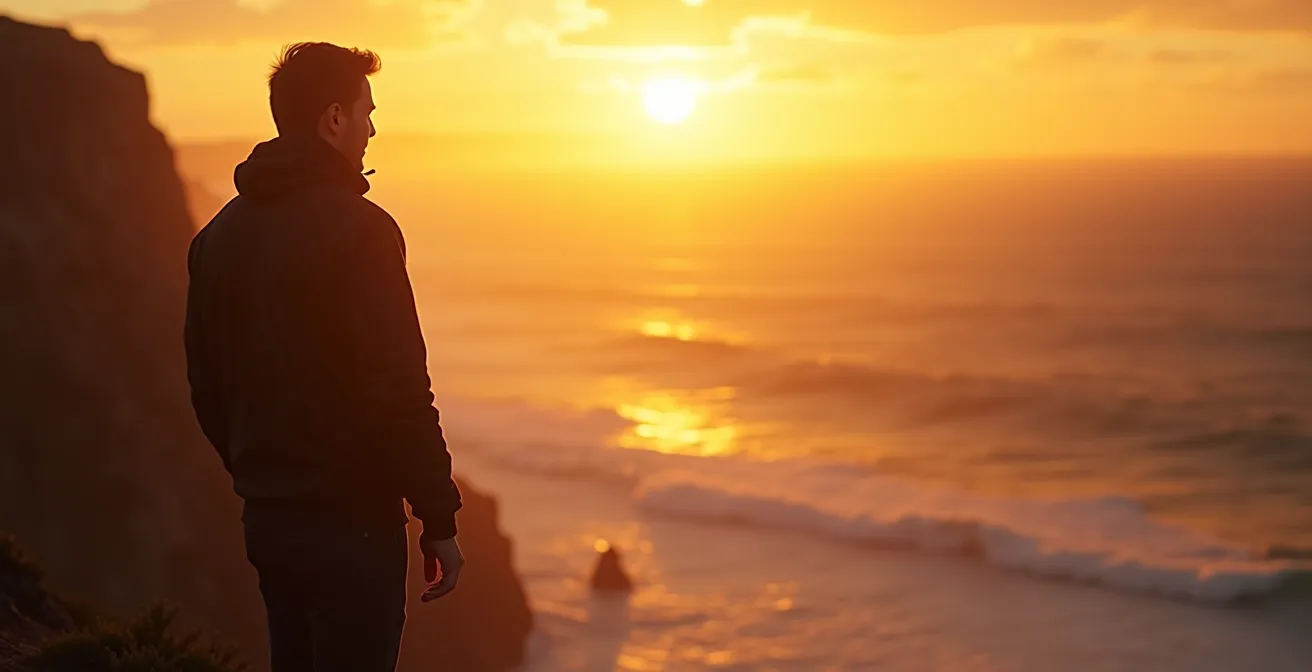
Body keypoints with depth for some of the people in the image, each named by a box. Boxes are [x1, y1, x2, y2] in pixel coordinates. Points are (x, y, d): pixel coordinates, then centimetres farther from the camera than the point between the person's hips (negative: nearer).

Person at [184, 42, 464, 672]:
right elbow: (400, 391, -19)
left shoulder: (220, 234, 9)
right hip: (350, 521, -8)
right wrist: (439, 520, -12)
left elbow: (207, 388, 15)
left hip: (265, 518, 8)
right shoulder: (357, 228, -16)